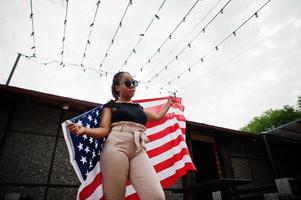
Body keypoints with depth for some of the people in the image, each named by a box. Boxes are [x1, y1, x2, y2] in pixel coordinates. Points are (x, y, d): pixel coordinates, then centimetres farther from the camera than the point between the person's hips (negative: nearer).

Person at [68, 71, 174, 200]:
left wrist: (169, 103, 54)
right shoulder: (111, 105, 15)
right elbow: (104, 130, 3)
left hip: (139, 151, 3)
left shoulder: (139, 108, 28)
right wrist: (84, 130, -15)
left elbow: (157, 117, 41)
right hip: (116, 148, -3)